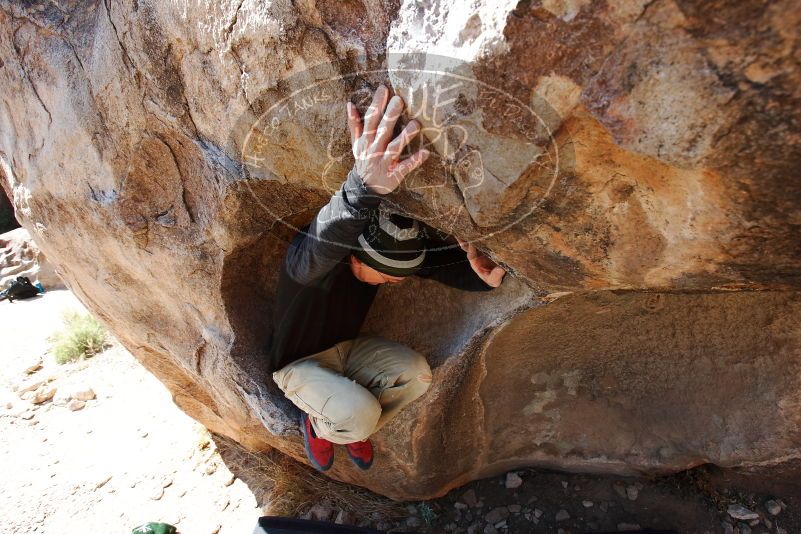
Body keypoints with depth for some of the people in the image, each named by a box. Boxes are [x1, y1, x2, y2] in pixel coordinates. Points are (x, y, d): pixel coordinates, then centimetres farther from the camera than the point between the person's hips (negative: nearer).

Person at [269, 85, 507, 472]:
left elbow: (447, 264, -17)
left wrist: (484, 273, -43)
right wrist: (364, 188, -80)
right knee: (361, 414, -30)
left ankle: (352, 430, 8)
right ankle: (317, 425, 8)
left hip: (344, 348, 5)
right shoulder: (306, 261, -35)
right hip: (296, 363, -5)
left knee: (415, 372, -19)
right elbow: (317, 251, -60)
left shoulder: (389, 251, -18)